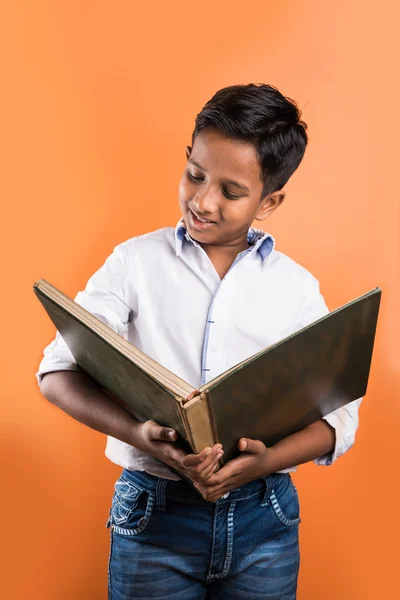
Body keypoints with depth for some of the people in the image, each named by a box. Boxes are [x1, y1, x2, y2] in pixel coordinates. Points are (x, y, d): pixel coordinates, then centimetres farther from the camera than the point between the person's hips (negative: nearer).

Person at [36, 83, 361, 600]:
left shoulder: (297, 286, 2)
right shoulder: (137, 262, -1)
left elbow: (339, 413, 1)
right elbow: (58, 371, -6)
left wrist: (269, 461, -18)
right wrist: (138, 434, -22)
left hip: (264, 517, 2)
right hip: (153, 514, -1)